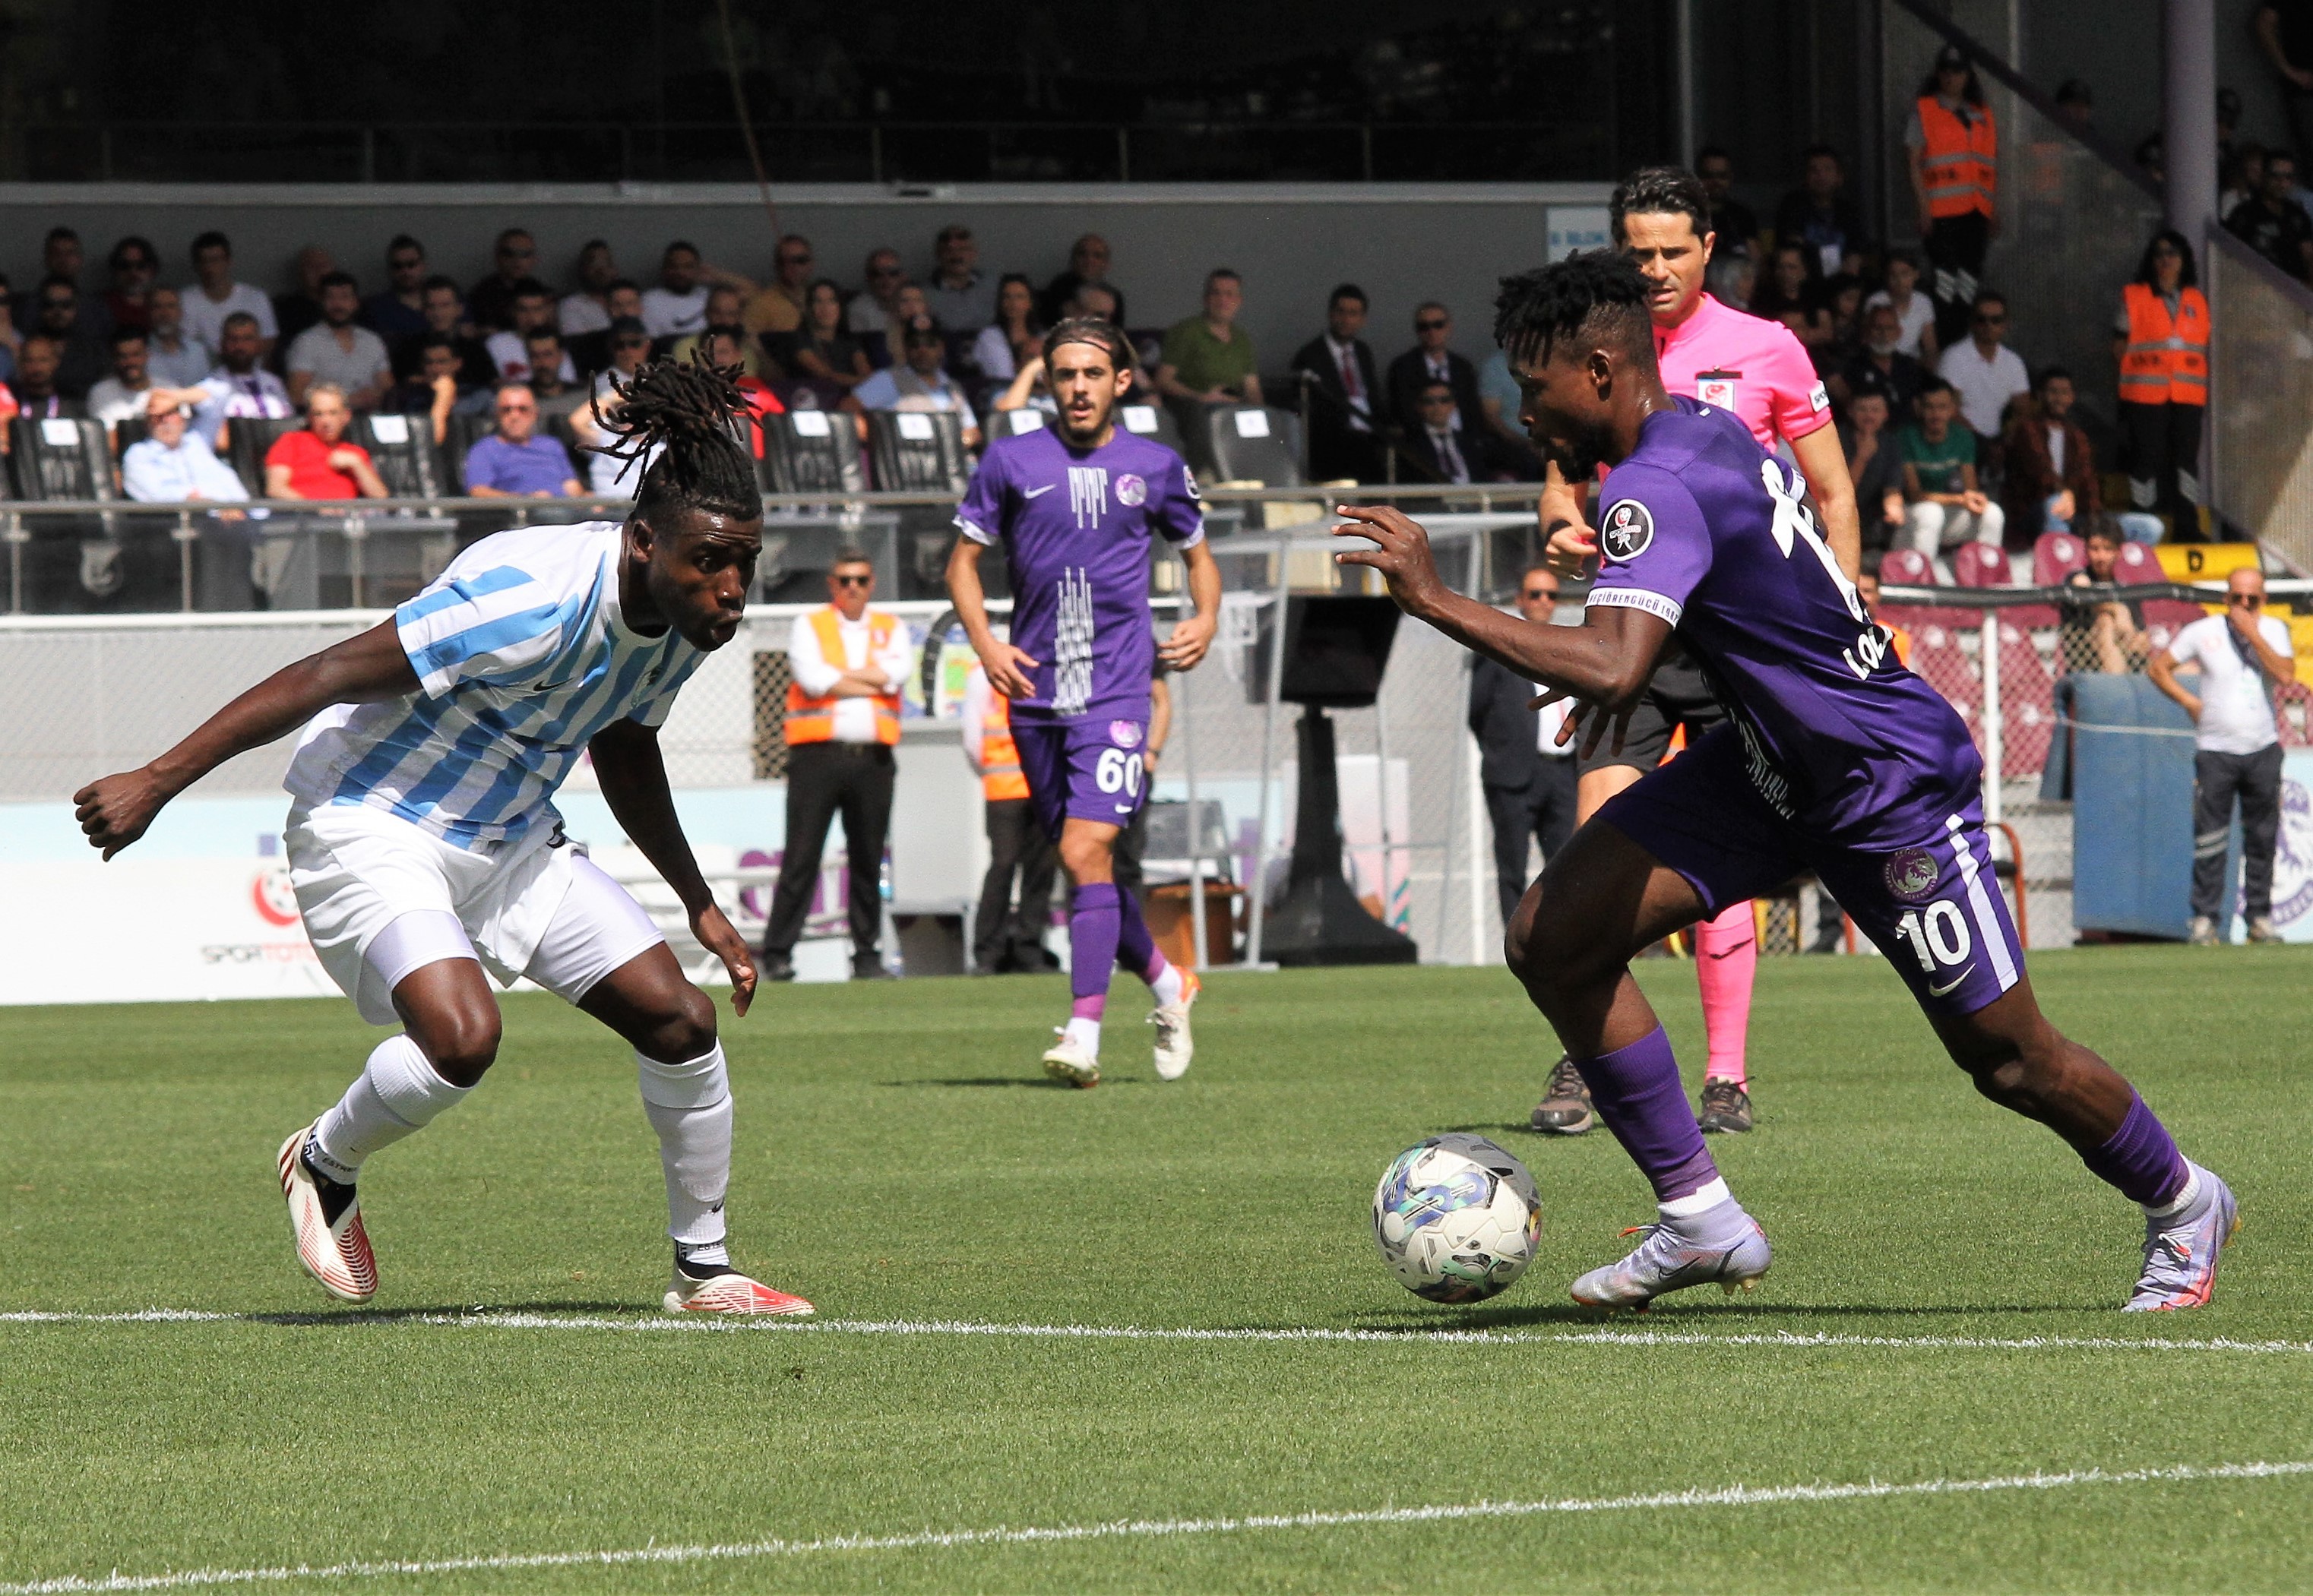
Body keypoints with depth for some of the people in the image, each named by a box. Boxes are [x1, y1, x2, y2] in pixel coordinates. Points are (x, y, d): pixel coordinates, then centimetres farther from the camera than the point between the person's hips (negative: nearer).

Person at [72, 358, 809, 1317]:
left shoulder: (690, 619, -4)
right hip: (372, 831, -8)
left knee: (681, 1018, -2)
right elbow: (328, 678, -28)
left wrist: (701, 909, 22)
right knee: (463, 1037, -30)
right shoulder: (537, 601, -31)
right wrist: (157, 781, -27)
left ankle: (704, 1273, 15)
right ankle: (325, 1166, 2)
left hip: (509, 840, 8)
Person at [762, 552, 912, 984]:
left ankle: (867, 953, 10)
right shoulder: (809, 626, 9)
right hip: (818, 754, -3)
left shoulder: (890, 629, 16)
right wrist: (870, 683, -4)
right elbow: (812, 678, -9)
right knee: (801, 857, -6)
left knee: (868, 860, 4)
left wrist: (839, 674, -6)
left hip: (872, 758, 3)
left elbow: (897, 671, -4)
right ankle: (778, 953, -5)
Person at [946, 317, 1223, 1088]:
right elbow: (964, 560, 11)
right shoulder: (1011, 461, 6)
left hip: (1116, 686, -3)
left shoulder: (1157, 467, 6)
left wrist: (1205, 620, 1)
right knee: (1077, 860, 7)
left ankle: (1083, 1035, -18)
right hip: (1035, 690, 3)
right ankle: (1166, 981, 31)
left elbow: (1197, 554, 20)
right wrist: (985, 642, -5)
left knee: (1088, 847, -16)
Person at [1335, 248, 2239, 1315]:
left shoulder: (1655, 487, -27)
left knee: (2007, 1057, 3)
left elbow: (1612, 669, -42)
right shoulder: (1703, 429, 2)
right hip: (1775, 766, 9)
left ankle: (2182, 1206, 31)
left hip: (1894, 782, -9)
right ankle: (1699, 1221, 1)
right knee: (1551, 939, -6)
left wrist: (1434, 601, -39)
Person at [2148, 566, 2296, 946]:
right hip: (2216, 750, -2)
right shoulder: (2205, 632, 0)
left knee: (2262, 838, 5)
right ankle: (2205, 918, 0)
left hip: (2263, 749, 2)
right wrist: (2190, 702, -2)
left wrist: (2253, 634, -16)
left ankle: (2259, 916, 13)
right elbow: (2157, 667, 7)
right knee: (2210, 839, -5)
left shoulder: (2273, 630, 4)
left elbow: (2285, 674, -13)